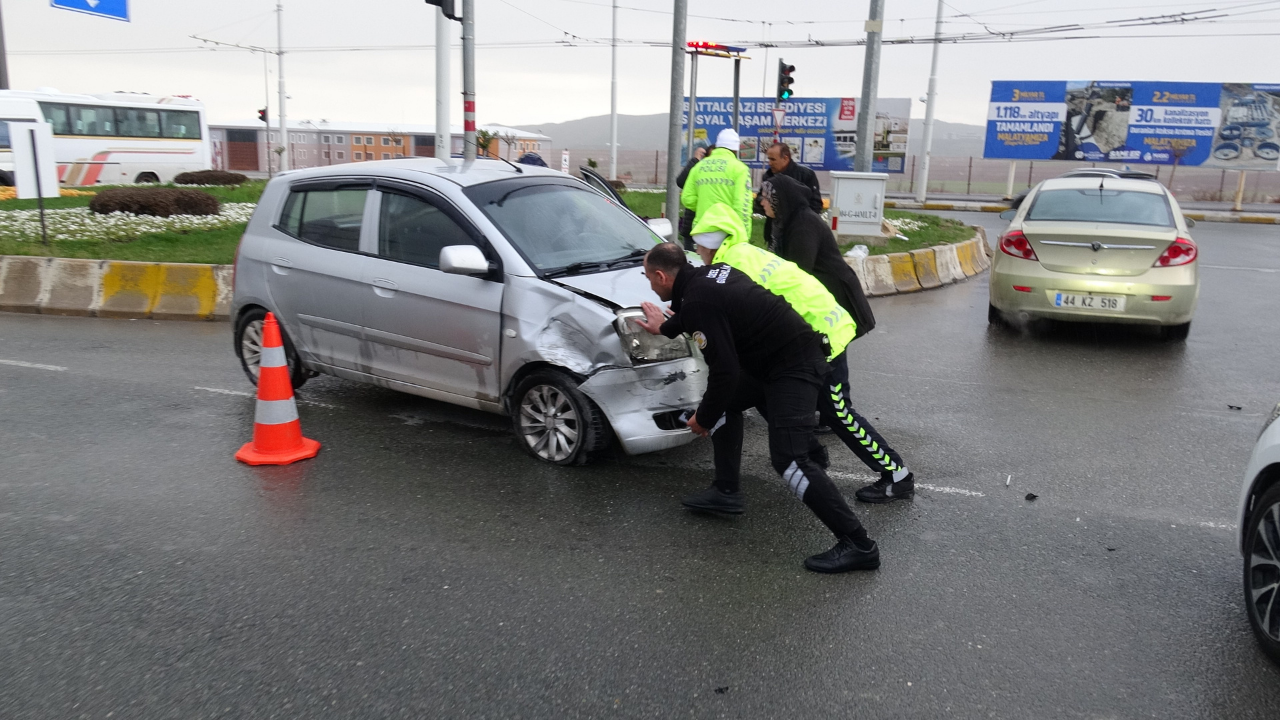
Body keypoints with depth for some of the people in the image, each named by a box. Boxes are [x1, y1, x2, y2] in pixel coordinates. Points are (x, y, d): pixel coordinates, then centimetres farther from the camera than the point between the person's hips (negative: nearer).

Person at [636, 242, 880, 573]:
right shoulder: (710, 273, 9)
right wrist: (666, 327, 43)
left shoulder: (697, 301, -20)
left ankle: (858, 545, -15)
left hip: (794, 366, -11)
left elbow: (724, 371, -22)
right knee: (726, 400, 24)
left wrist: (703, 418, -7)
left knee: (788, 458, -17)